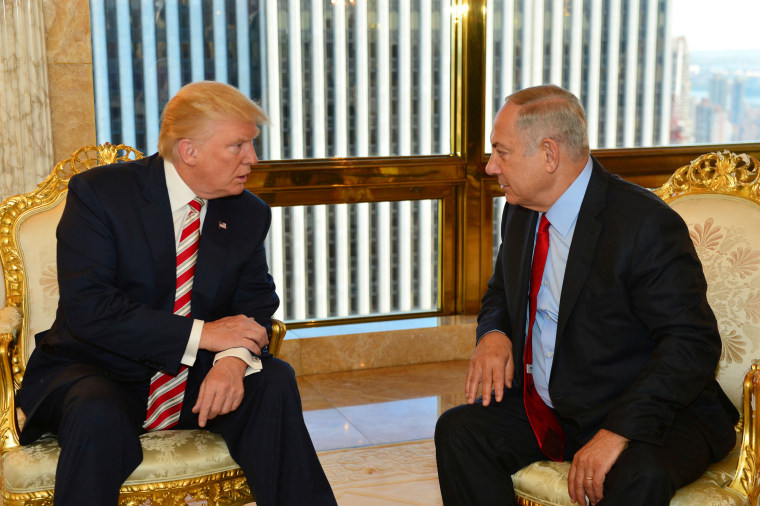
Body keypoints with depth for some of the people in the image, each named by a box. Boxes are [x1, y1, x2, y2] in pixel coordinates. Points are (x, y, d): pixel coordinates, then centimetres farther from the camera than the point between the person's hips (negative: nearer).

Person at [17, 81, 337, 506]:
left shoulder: (249, 214, 4)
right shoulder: (98, 192, -11)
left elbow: (255, 300, 1)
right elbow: (87, 308, -20)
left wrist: (235, 357, -24)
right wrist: (200, 333, -24)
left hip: (195, 379, 4)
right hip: (98, 372, -3)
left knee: (274, 382, -21)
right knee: (97, 416, -35)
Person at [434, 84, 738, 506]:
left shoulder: (647, 224, -20)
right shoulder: (521, 211, 4)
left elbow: (693, 343, -22)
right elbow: (501, 291, 21)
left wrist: (618, 431, -30)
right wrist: (493, 334, -4)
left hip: (648, 414, -6)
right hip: (548, 409, 7)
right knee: (459, 429, -13)